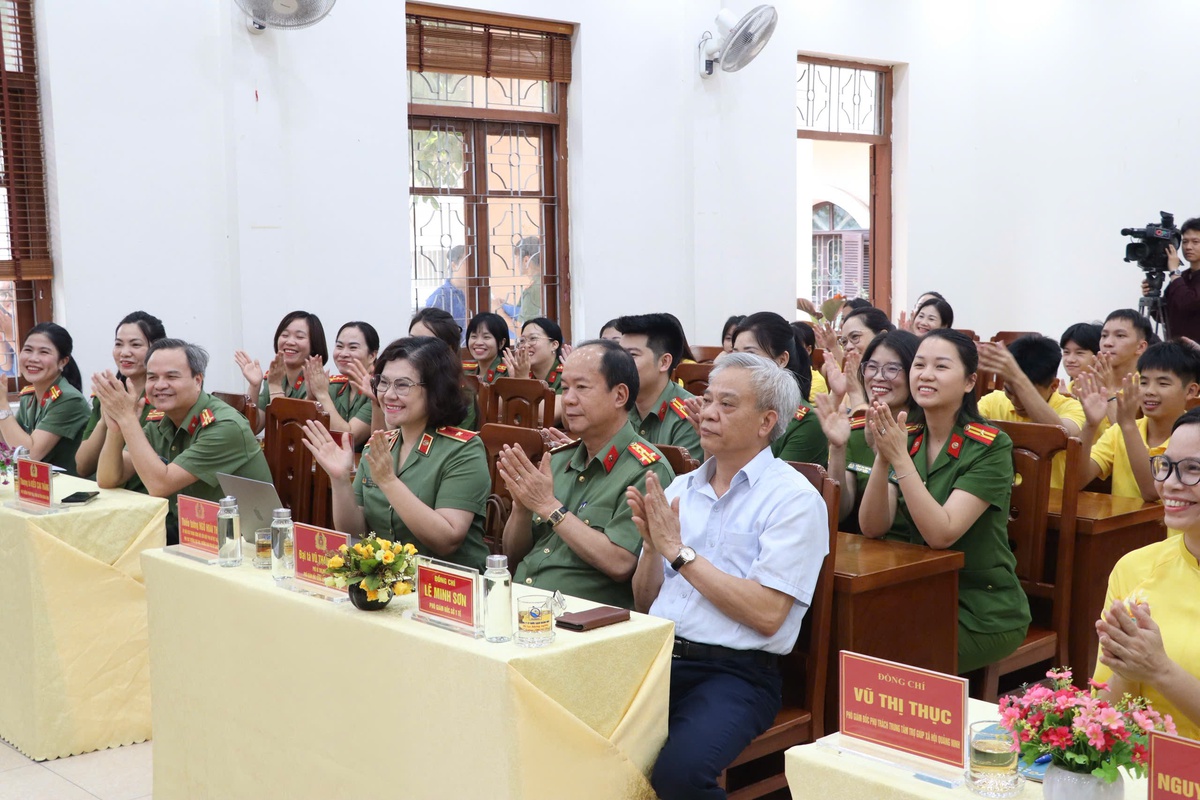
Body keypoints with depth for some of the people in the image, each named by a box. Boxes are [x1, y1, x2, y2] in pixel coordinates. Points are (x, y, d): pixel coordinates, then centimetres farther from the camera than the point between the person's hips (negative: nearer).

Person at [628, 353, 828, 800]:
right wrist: (652, 546, -4)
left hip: (736, 672, -5)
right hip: (658, 656, 5)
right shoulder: (681, 488, 14)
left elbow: (766, 615, -14)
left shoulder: (793, 499, -4)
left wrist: (678, 550, -11)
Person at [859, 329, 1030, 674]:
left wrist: (900, 459, -29)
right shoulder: (908, 439, 3)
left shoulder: (991, 447, -14)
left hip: (982, 611, -5)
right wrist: (882, 457, -22)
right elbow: (872, 528, -8)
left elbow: (941, 533, -24)